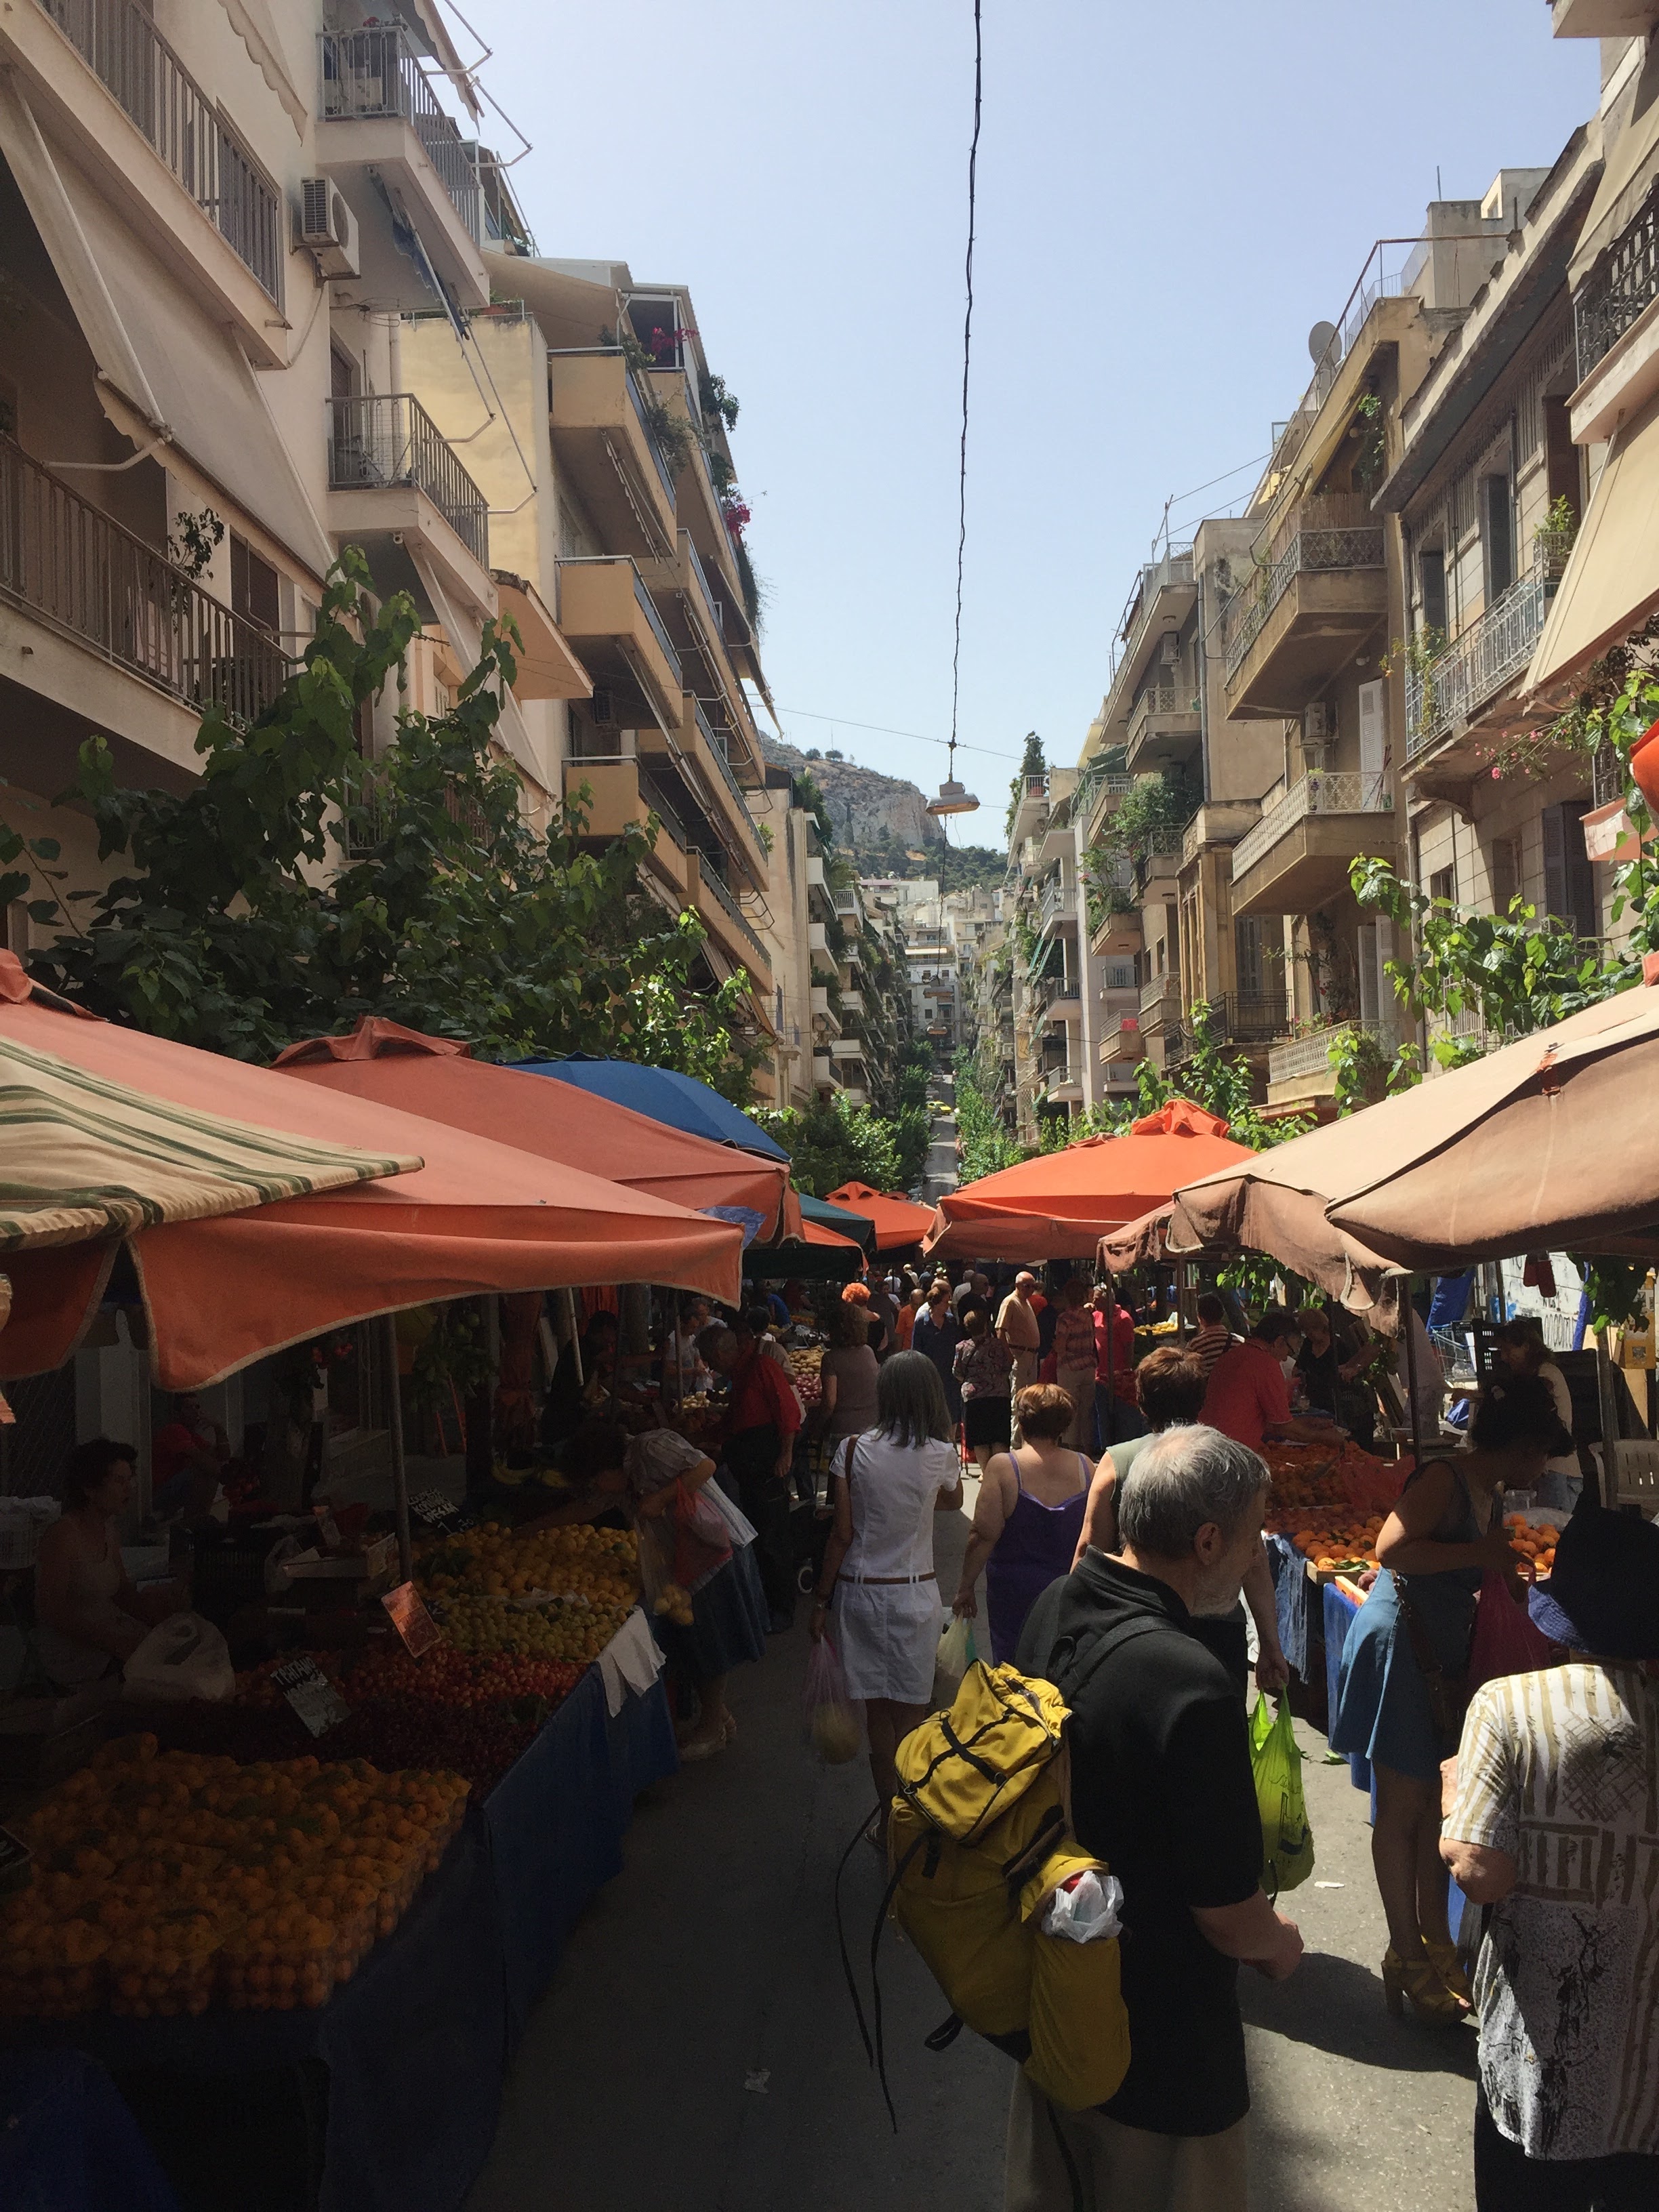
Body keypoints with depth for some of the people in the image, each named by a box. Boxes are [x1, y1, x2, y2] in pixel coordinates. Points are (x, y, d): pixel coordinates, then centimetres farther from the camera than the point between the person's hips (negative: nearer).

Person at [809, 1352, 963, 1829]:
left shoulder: (853, 1450, -8)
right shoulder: (941, 1455, -9)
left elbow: (842, 1535, -5)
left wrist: (821, 1601, 4)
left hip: (858, 1590, 1)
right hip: (914, 1594, -1)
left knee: (877, 1712, 11)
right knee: (909, 1715, 9)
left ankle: (888, 1815, 20)